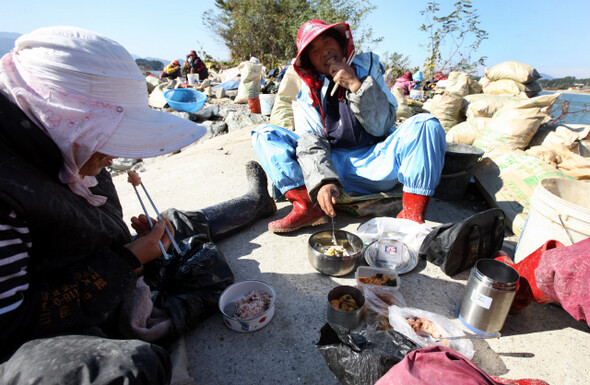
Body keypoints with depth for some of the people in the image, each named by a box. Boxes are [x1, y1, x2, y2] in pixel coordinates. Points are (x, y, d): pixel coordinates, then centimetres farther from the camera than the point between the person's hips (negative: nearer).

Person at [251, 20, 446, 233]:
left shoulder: (366, 67, 5)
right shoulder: (307, 94, 4)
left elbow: (382, 126, -3)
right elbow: (310, 144, -11)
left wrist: (356, 85, -13)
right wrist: (323, 182, -29)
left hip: (375, 165, 0)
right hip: (332, 167, 1)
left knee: (425, 124, -23)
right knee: (264, 134, -10)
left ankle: (412, 214, -28)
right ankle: (307, 206, -27)